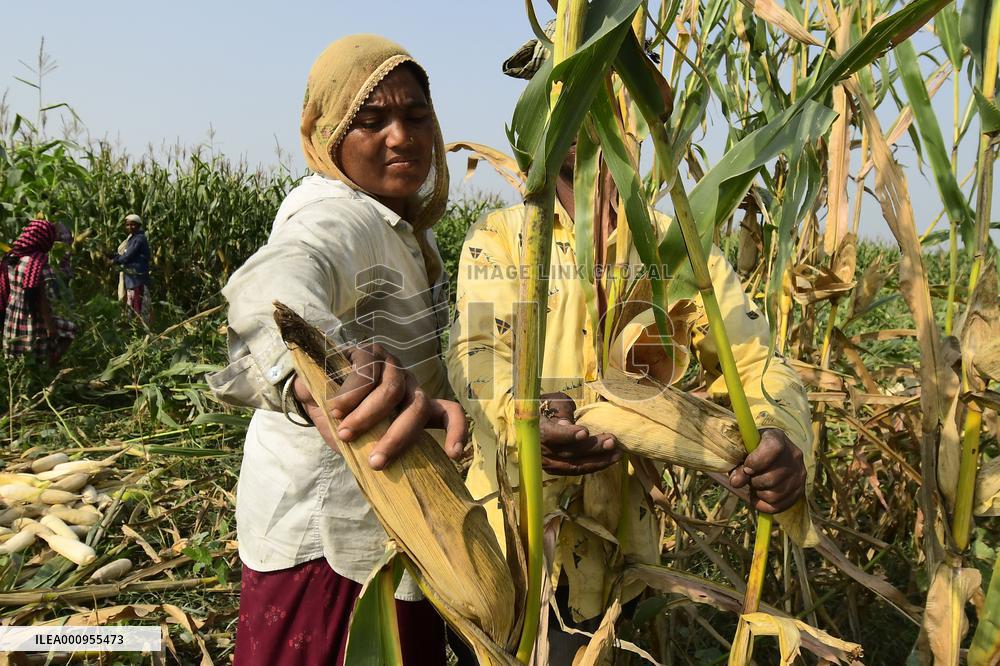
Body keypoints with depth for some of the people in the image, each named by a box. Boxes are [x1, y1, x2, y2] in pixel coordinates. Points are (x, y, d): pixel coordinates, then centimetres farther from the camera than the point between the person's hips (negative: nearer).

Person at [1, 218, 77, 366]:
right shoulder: (39, 264, -19)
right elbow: (42, 299, -19)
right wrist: (50, 325, -14)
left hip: (12, 321, 8)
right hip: (34, 321, -8)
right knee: (70, 329, 12)